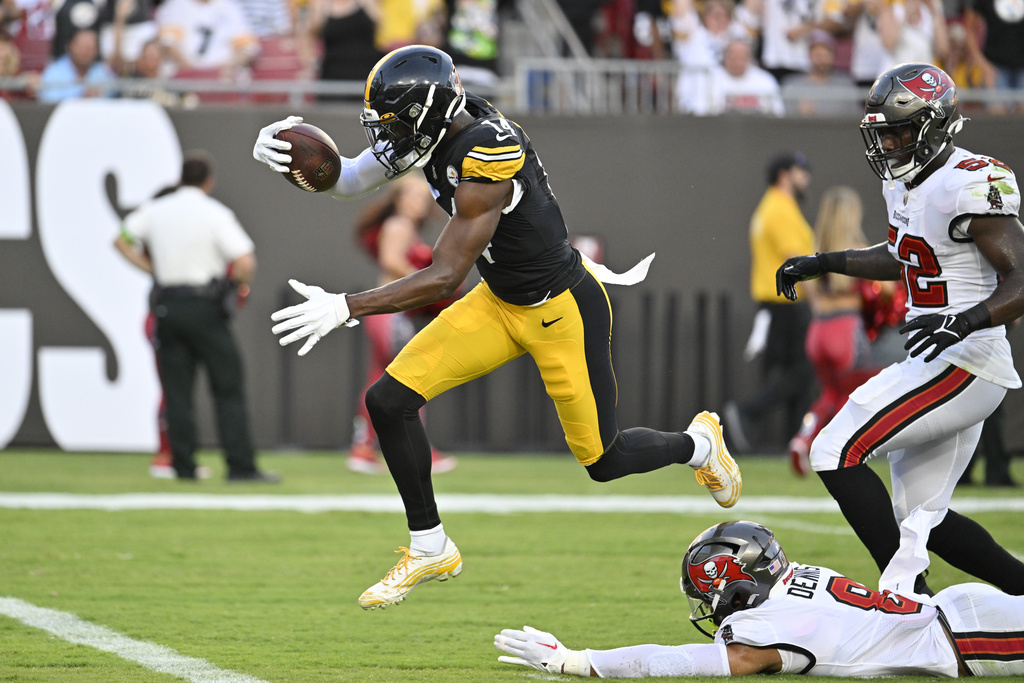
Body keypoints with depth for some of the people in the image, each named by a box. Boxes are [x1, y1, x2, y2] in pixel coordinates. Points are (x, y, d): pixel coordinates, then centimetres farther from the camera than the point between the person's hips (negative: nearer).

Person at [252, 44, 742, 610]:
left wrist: (345, 308, -35)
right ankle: (430, 550, 11)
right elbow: (349, 182, -1)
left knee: (603, 461, 8)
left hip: (563, 310, -8)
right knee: (389, 401, -5)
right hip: (500, 302, 8)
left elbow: (445, 279, -33)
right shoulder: (434, 128, -9)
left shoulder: (485, 159, -34)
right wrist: (287, 151, -21)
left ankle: (698, 444, 40)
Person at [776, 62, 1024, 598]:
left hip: (965, 365, -10)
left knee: (836, 452, -12)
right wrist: (822, 265, 25)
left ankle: (910, 598, -10)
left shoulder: (969, 186, -18)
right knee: (923, 523, 12)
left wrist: (967, 321, -37)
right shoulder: (905, 183, 11)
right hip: (936, 367, 10)